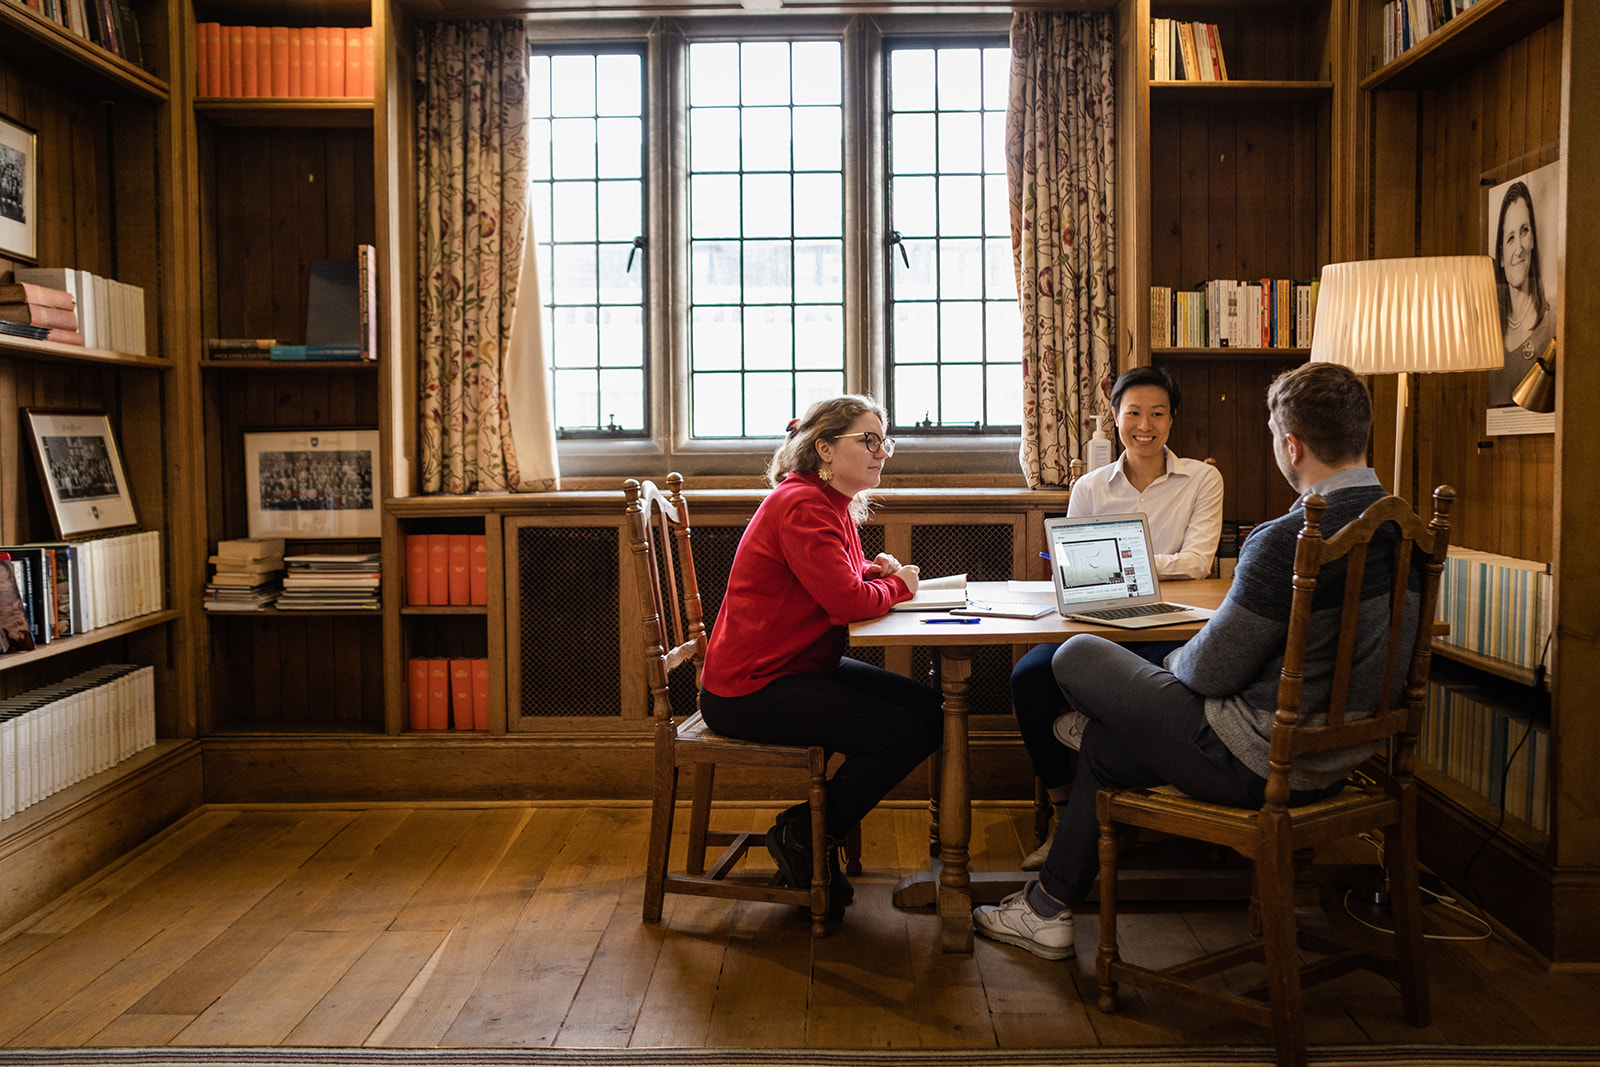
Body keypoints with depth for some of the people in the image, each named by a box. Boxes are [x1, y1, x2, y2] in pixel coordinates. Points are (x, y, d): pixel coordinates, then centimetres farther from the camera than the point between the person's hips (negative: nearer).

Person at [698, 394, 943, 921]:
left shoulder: (836, 504, 12)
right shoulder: (802, 506, -20)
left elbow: (845, 578, 24)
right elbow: (848, 602, -26)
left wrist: (877, 570, 1)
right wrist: (898, 584, -6)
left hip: (802, 668, 11)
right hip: (750, 688, -11)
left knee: (931, 711, 2)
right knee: (901, 736, -18)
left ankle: (814, 825, 11)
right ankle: (803, 838, 2)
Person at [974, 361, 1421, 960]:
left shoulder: (1286, 541, -27)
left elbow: (1213, 670, -21)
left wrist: (1176, 659, 4)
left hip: (1260, 764, -9)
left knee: (1077, 656, 9)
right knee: (1104, 735, 23)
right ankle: (1050, 907, 35)